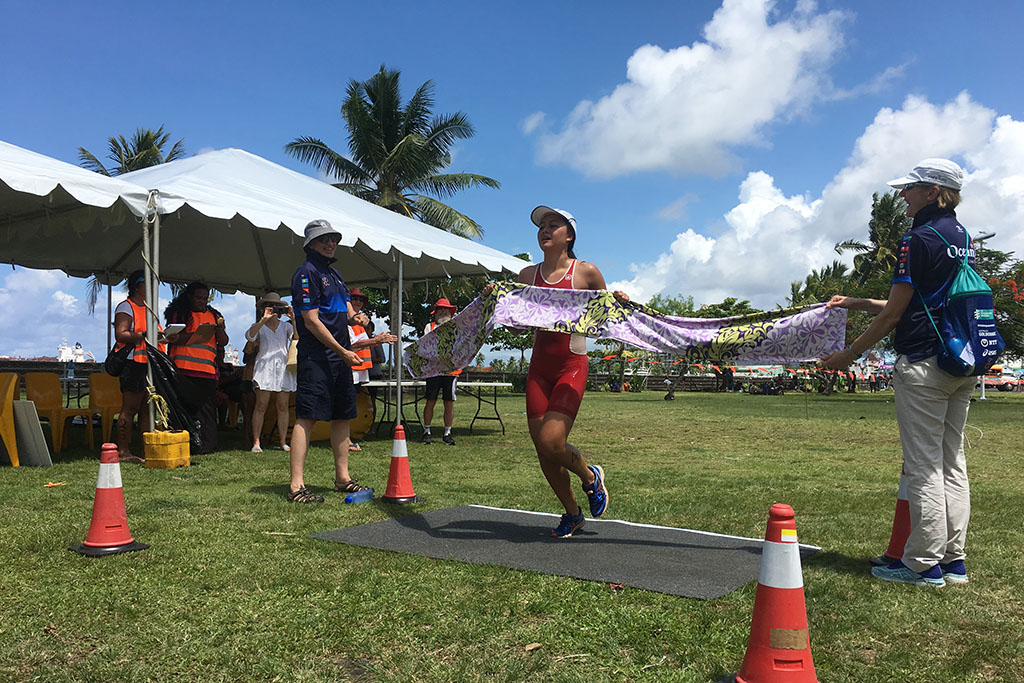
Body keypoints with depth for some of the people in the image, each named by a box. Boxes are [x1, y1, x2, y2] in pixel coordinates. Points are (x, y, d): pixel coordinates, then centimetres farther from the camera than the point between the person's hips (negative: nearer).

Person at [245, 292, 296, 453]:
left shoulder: (285, 325, 17)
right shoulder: (258, 325, 12)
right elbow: (249, 336, -10)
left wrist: (293, 318, -11)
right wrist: (264, 320, -17)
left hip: (283, 367, 2)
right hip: (265, 367, -2)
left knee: (283, 406, 1)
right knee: (261, 405, -7)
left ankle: (283, 442, 5)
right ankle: (256, 442, -3)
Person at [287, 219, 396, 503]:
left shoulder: (334, 274, 21)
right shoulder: (306, 272, -7)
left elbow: (345, 310, 24)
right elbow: (312, 321, -14)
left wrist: (355, 316, -2)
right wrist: (343, 352, -15)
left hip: (340, 357, 9)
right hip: (315, 357, -9)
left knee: (343, 416, 11)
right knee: (307, 417, -11)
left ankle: (343, 477, 20)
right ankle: (296, 486, -10)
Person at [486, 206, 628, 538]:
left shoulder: (586, 272, -2)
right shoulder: (528, 275, 8)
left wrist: (620, 303, -13)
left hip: (572, 366, -4)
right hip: (539, 367, 4)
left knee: (552, 441, -19)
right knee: (543, 451, 4)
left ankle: (590, 476, 15)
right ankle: (572, 513, 27)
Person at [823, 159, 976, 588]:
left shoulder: (920, 239, -11)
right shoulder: (964, 239, 16)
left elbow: (894, 314, -12)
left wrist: (851, 353, -3)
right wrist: (855, 304, 22)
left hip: (924, 364, -9)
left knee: (924, 466, -3)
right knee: (952, 463, 12)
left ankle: (924, 564, 4)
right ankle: (953, 560, 19)